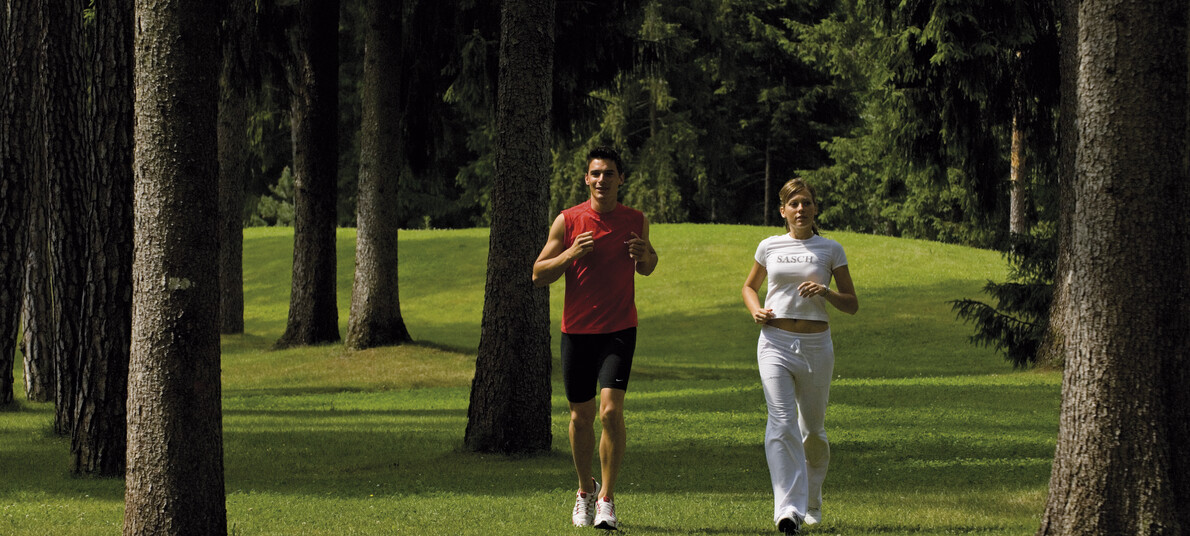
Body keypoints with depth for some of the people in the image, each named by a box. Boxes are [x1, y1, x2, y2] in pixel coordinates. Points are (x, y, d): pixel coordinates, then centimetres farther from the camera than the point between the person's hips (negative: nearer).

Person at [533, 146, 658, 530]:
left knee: (611, 410, -16)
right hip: (577, 329, 1)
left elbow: (647, 268, 20)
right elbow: (538, 275, 1)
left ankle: (607, 499, -10)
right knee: (581, 415, 9)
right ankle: (585, 490, 30)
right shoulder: (568, 221, -1)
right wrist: (570, 255, -16)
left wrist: (644, 254, -4)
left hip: (619, 330, -1)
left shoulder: (636, 221, 3)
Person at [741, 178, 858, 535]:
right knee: (782, 422, -17)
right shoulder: (769, 247, 9)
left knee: (813, 429, 10)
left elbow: (852, 305, 7)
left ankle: (812, 504, 33)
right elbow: (750, 286, 26)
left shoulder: (830, 250, 6)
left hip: (815, 344, 0)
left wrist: (826, 292, -14)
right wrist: (755, 310, 4)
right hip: (775, 341, 0)